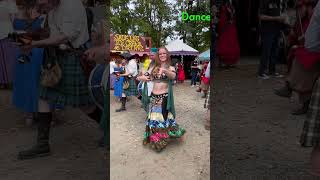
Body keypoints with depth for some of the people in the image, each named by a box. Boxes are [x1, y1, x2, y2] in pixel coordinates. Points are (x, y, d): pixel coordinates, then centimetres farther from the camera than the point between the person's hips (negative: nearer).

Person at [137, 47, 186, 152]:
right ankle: (155, 139, 28)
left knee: (163, 118, 2)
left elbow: (173, 76, -26)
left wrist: (164, 70, -44)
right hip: (154, 97, 4)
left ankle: (162, 139, 25)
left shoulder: (170, 68, -1)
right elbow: (139, 77, 9)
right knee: (153, 119, 10)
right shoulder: (154, 68, 8)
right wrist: (143, 78, -15)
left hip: (165, 97, -3)